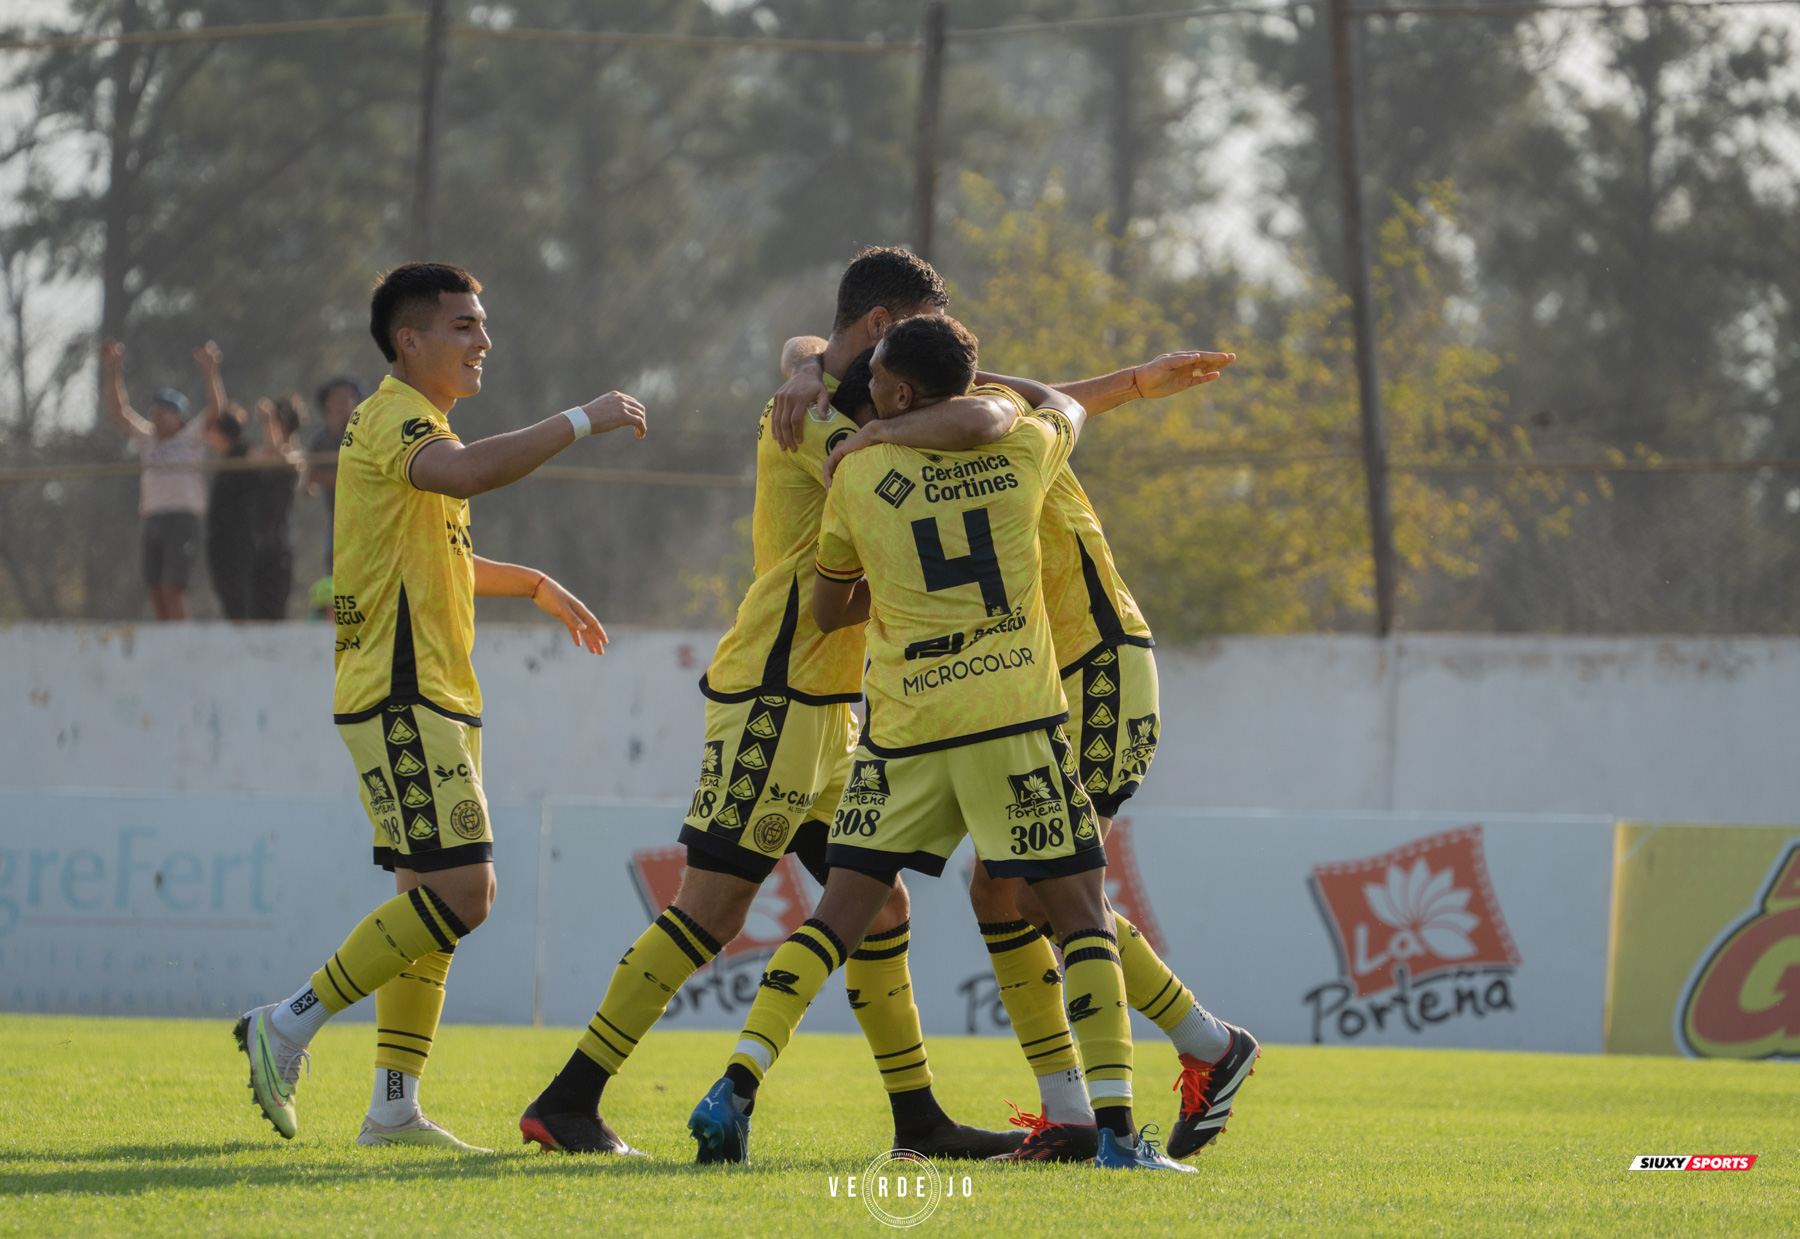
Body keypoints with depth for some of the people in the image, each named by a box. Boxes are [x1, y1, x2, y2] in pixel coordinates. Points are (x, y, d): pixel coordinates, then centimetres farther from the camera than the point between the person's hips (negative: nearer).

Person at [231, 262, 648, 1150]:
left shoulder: (416, 426, 23)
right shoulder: (391, 418, -11)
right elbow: (468, 472, -34)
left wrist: (537, 585, 37)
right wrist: (581, 421, -27)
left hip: (435, 698, 11)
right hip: (400, 696, -11)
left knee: (435, 897, 8)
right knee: (458, 891, -17)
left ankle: (394, 1109, 8)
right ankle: (289, 1026, -10)